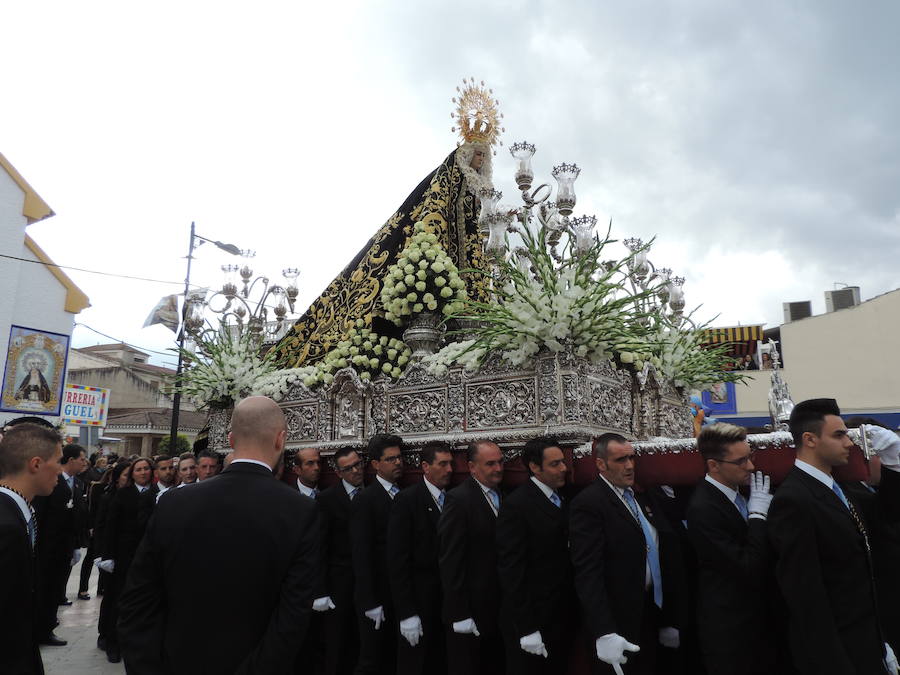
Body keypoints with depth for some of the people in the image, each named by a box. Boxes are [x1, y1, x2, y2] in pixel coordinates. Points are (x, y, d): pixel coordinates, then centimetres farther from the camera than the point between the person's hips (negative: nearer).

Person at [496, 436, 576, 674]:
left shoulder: (564, 501, 7)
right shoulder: (515, 505, -17)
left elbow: (563, 555, 10)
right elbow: (511, 570, -18)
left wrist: (572, 612, 6)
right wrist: (526, 629, -18)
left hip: (563, 616, 7)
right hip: (533, 619, -7)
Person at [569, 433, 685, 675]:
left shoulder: (642, 498, 7)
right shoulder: (588, 503, -16)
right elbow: (588, 572, -22)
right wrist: (604, 633, -27)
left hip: (651, 611, 7)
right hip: (617, 622, -7)